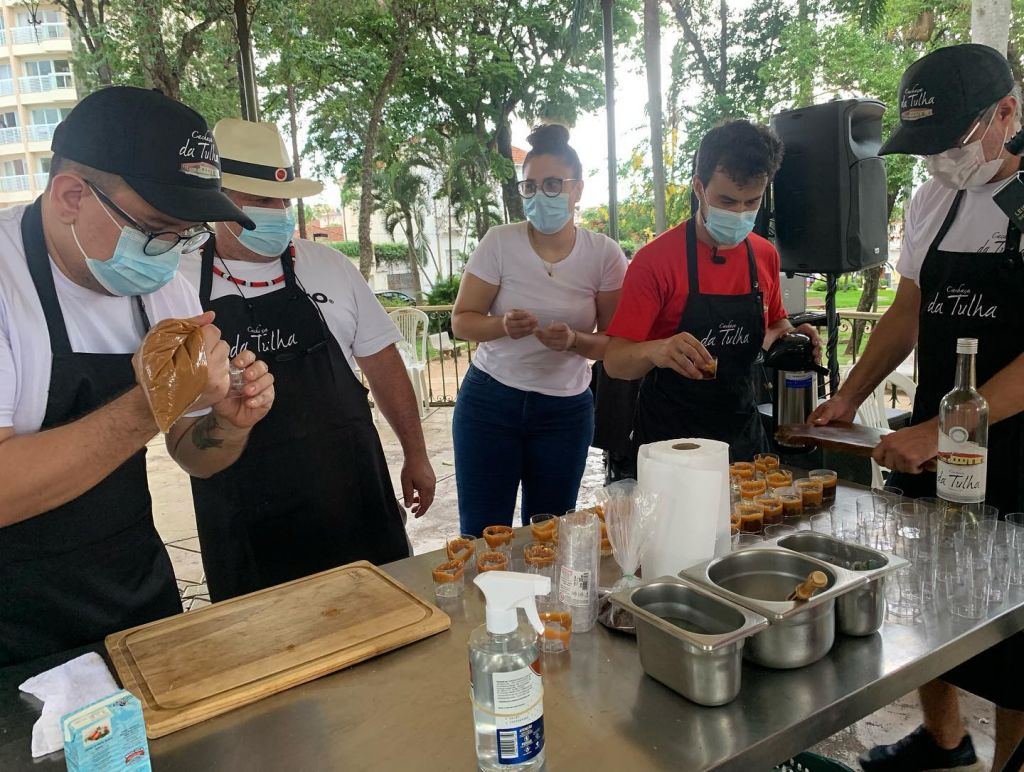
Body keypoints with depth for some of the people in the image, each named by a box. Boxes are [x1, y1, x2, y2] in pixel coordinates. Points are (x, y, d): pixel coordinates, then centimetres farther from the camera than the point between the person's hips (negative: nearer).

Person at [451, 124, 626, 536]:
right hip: (490, 400, -1)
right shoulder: (499, 242, -7)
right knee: (482, 533, 4)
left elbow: (614, 344, -3)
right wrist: (503, 326, -26)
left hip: (566, 410, 1)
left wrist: (574, 340, -24)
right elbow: (461, 321, -5)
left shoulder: (604, 254, -5)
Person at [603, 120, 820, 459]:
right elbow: (615, 362, -18)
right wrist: (654, 351, -39)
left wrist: (787, 334, -4)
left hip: (743, 432, 5)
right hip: (669, 436, -5)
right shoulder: (656, 259, -15)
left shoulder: (766, 256, 0)